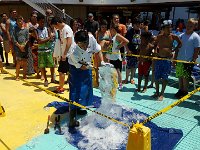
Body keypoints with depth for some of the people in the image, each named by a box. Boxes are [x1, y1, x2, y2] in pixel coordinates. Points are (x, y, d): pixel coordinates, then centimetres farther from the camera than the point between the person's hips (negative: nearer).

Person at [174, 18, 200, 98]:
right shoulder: (181, 36, 10)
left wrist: (193, 61, -12)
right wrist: (174, 58, 9)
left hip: (188, 61, -5)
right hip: (179, 60, 5)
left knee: (185, 77, -1)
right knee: (180, 76, 10)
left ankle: (185, 92, 13)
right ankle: (180, 90, 24)